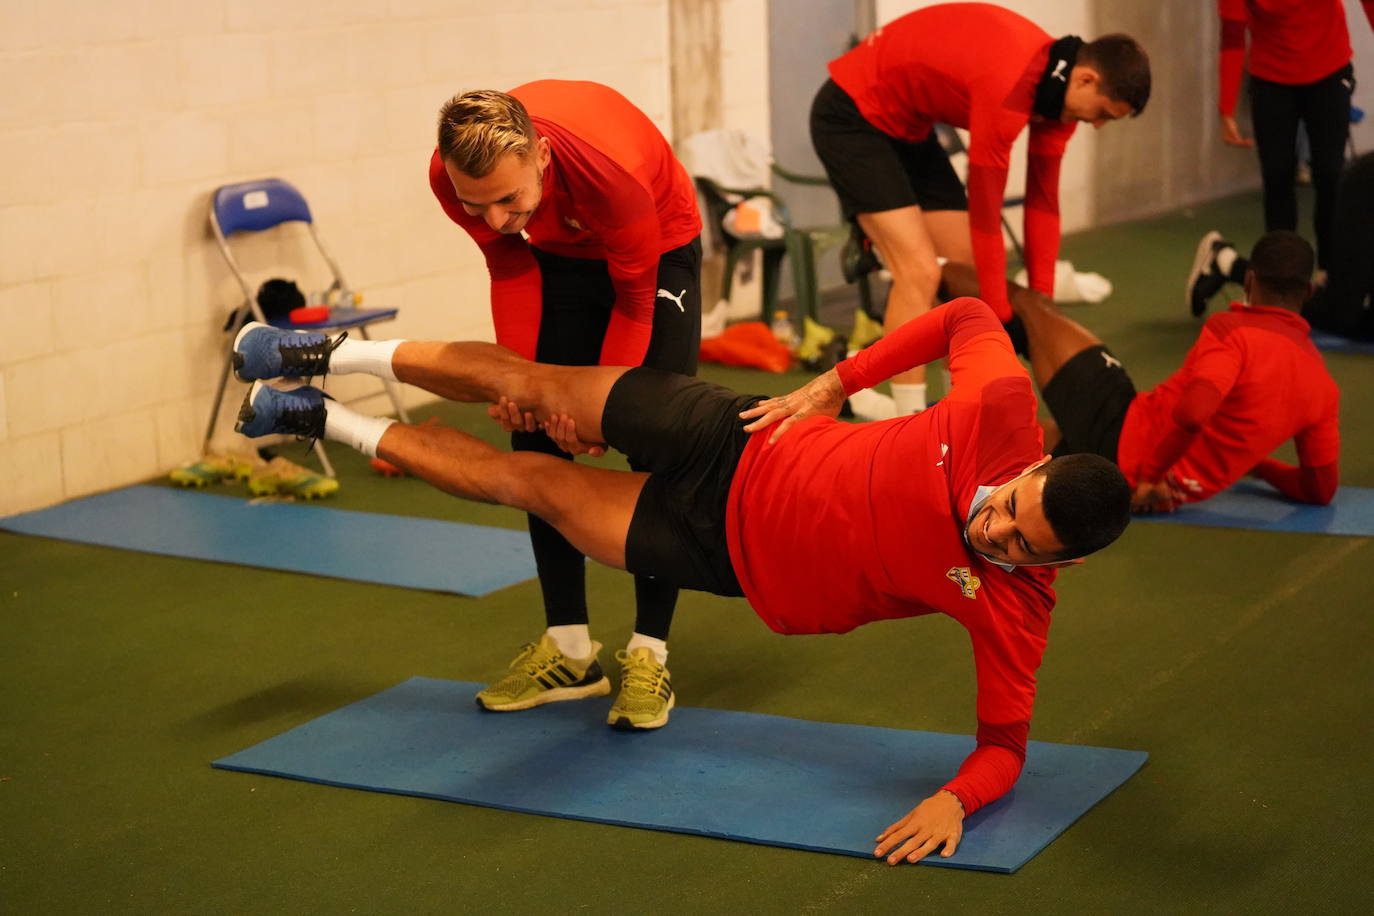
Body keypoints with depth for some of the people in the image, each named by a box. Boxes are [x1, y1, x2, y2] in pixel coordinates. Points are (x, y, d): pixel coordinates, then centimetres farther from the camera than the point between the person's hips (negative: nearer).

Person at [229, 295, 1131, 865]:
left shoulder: (1013, 610, -27)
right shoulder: (1003, 411, -28)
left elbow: (1006, 743, -17)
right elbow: (970, 315, -8)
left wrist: (956, 798, -38)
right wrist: (834, 383, -12)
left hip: (738, 556, 0)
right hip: (741, 449, 0)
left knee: (520, 479, 12)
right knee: (526, 382, 9)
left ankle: (324, 420, 39)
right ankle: (324, 357, 40)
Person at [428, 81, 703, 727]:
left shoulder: (609, 169, -43)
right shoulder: (452, 176, -30)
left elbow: (634, 301, -26)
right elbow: (510, 266, -11)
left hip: (658, 249, -4)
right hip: (560, 255, 4)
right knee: (536, 435, -1)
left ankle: (648, 653, -5)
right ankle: (569, 651, 8)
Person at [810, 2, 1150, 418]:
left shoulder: (1058, 82, -6)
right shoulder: (1009, 88, -34)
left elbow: (1043, 201, 2)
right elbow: (985, 214, -27)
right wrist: (1001, 321, -19)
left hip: (910, 126, 10)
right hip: (852, 116, -10)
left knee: (969, 267, 6)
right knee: (920, 270, -17)